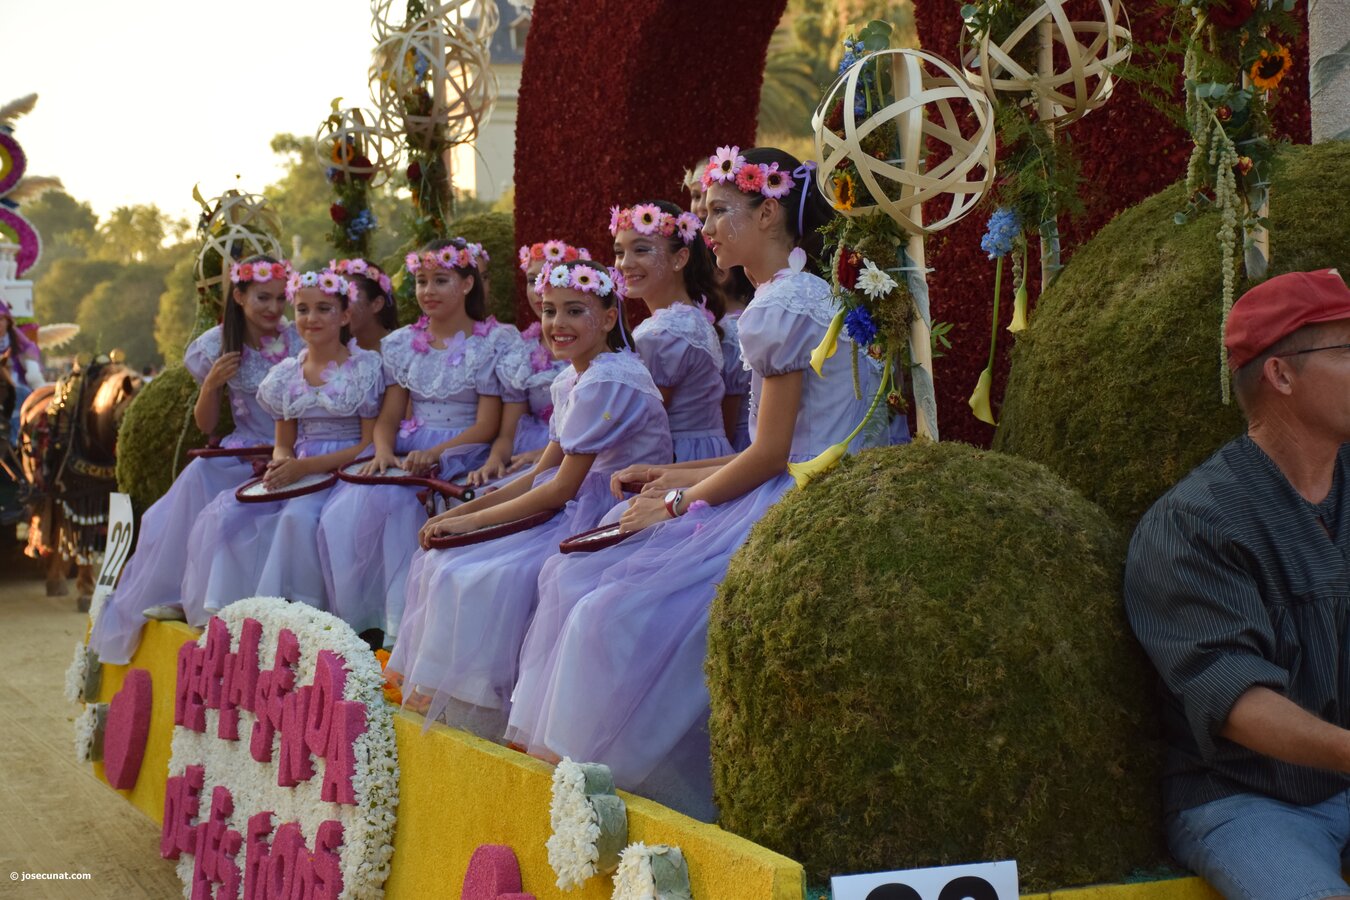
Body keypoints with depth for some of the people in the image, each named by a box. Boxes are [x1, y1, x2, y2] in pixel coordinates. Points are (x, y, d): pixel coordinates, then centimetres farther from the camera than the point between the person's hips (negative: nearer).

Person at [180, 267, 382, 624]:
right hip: (295, 472, 5)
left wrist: (305, 467, -17)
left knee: (298, 517, -35)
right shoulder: (287, 374, 12)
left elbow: (371, 444, -8)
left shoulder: (365, 368, -3)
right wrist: (280, 463, -10)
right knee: (224, 514, -18)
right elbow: (283, 443, 17)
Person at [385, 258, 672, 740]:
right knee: (439, 559, 6)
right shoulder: (569, 383, 12)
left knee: (475, 579, -22)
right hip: (576, 510, 10)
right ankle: (426, 694, 11)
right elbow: (542, 475, 14)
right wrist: (464, 511, 3)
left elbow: (561, 488, -19)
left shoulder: (608, 382, -19)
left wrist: (472, 520, -13)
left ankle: (466, 711, -5)